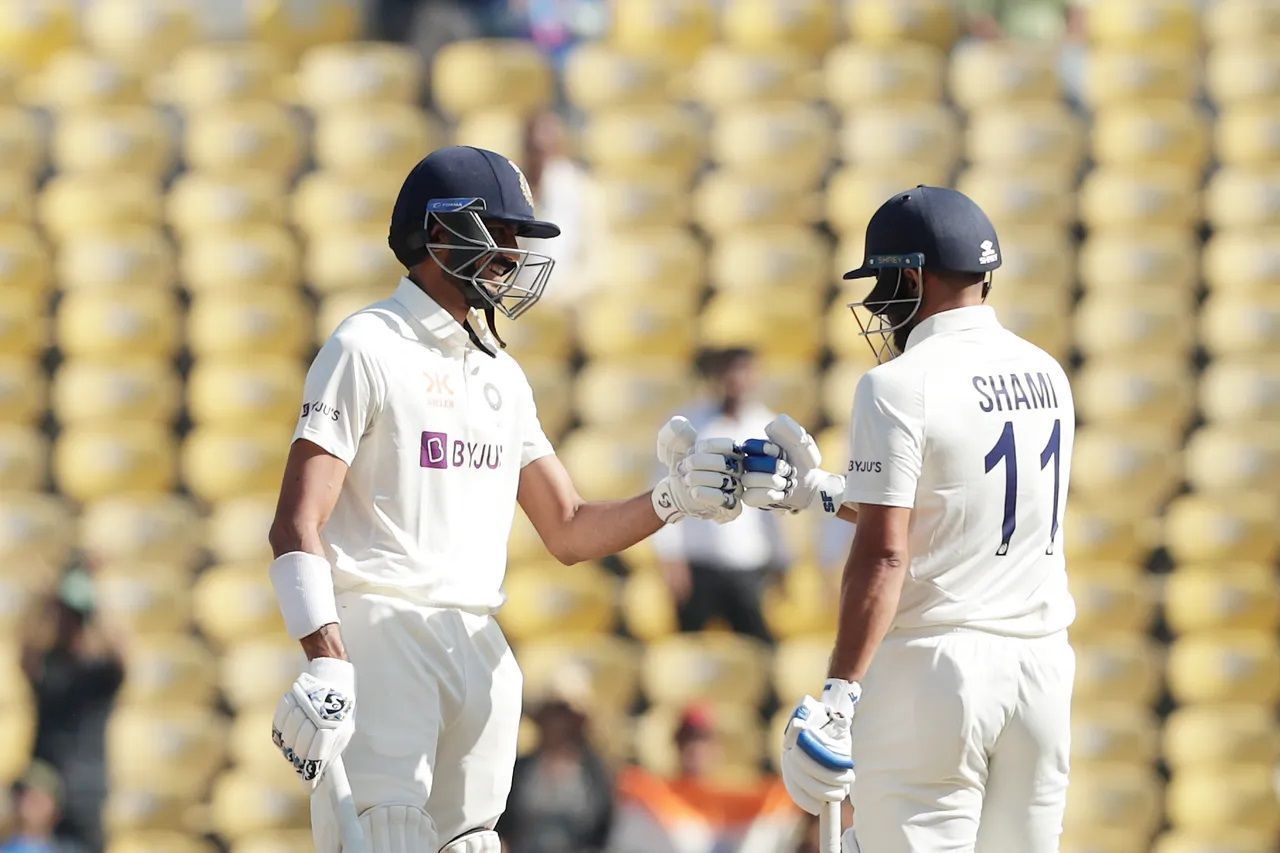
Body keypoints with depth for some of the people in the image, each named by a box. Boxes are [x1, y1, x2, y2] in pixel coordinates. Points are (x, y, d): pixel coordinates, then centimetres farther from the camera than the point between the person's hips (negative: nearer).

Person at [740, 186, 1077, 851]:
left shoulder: (900, 385, -10)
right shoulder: (1046, 376, 11)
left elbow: (884, 554, -17)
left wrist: (838, 698, -18)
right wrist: (813, 491, 25)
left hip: (933, 666, -7)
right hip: (1041, 663, 7)